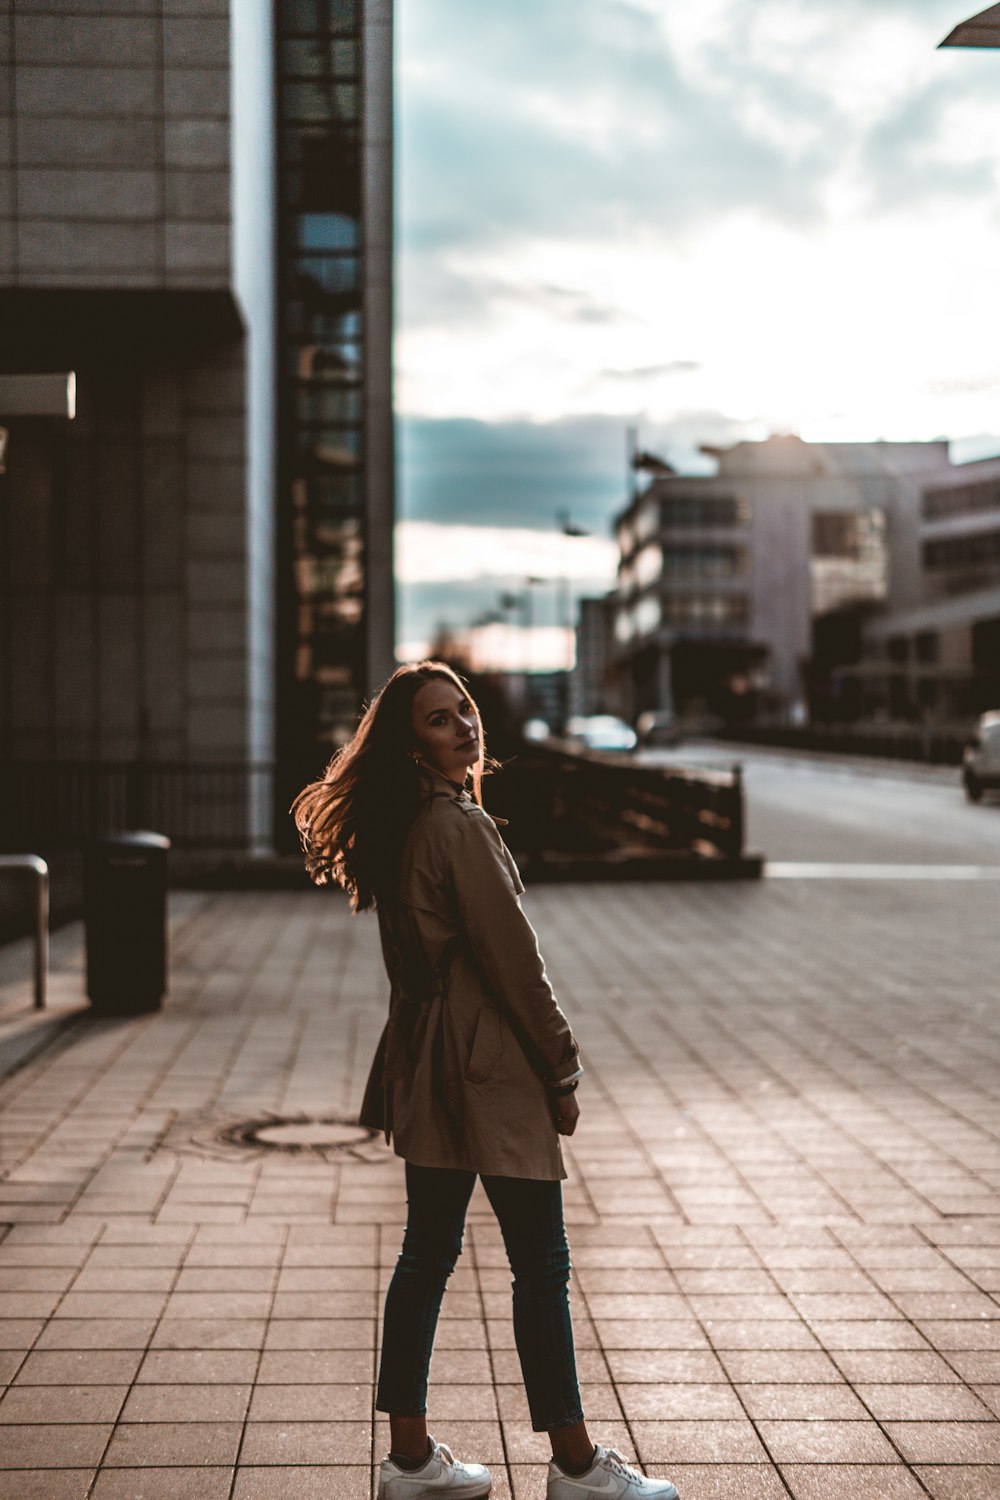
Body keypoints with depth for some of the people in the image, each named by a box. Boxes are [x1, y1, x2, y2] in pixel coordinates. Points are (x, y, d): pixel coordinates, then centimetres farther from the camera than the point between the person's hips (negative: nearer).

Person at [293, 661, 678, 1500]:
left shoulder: (402, 828, 11)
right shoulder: (460, 826, -18)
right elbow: (512, 960, -17)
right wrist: (563, 1071, -8)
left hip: (428, 1071, 10)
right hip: (490, 1069, -9)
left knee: (428, 1256, 13)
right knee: (542, 1266, 0)